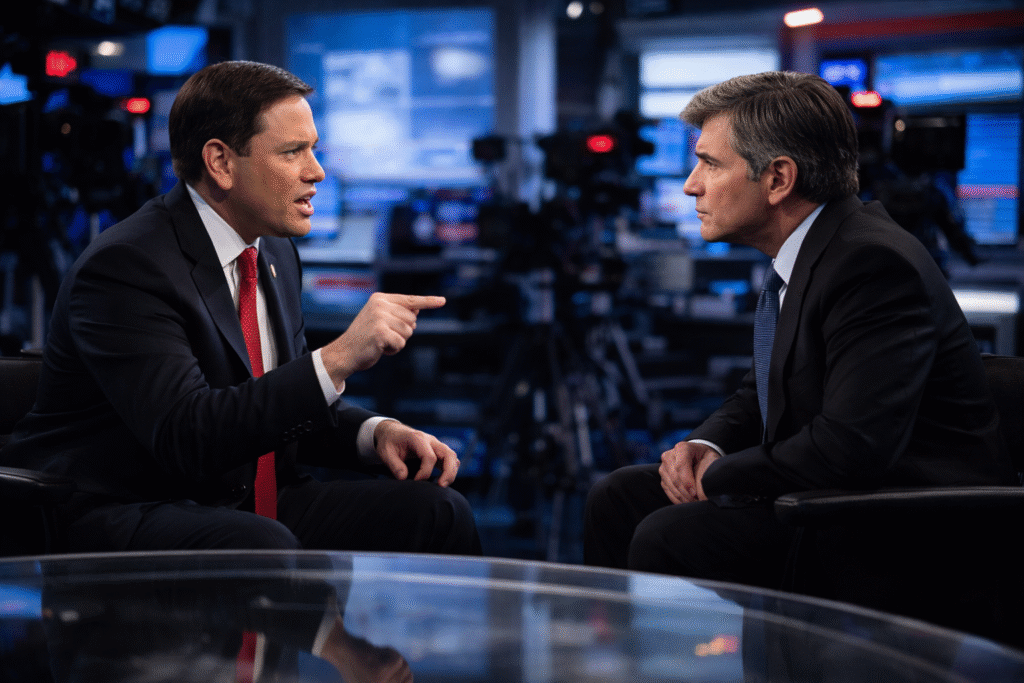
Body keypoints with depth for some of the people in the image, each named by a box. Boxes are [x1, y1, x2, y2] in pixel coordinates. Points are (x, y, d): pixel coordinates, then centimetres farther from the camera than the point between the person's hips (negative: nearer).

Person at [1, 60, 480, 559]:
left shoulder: (274, 254, 11)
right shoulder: (125, 266, -17)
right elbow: (187, 434, -29)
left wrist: (376, 432, -4)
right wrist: (338, 358, -35)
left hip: (251, 511, 8)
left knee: (436, 512, -9)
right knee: (262, 545, -38)